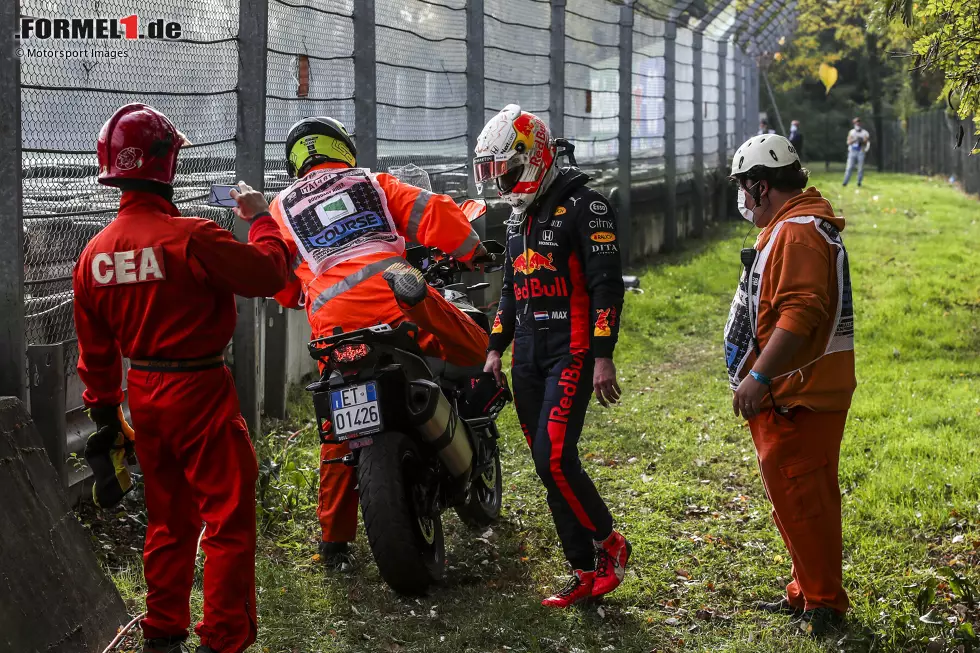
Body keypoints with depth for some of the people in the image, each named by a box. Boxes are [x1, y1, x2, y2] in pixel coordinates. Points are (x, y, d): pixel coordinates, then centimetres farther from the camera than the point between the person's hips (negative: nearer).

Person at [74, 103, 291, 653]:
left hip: (143, 394, 7)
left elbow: (95, 348, 10)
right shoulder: (190, 237, -20)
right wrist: (260, 218, 2)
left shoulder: (96, 253, 3)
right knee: (229, 520, 0)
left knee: (169, 520, 19)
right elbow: (269, 274, -14)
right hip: (200, 391, -7)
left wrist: (105, 412, 19)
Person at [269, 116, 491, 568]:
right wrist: (473, 251, 24)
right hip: (389, 298, -2)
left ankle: (335, 540, 19)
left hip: (332, 323, 2)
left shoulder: (281, 207, 26)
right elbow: (432, 212, 12)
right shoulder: (373, 183, 23)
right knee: (474, 349, 2)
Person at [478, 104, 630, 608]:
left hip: (572, 352, -8)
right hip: (528, 354, 8)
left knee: (555, 458, -17)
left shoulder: (584, 206, -9)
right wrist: (495, 349, 21)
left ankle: (609, 544, 4)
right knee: (549, 467, 5)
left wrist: (603, 357, -18)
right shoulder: (518, 216, 18)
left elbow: (607, 284, -14)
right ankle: (586, 572, 11)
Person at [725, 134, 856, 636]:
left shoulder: (796, 232, -18)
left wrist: (759, 377, -28)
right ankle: (807, 592, 27)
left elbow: (799, 313, -28)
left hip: (798, 402, -11)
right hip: (792, 392, 11)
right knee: (801, 498, 18)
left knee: (799, 499, -6)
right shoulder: (793, 226, 18)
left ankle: (823, 603, 1)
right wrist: (762, 377, 24)